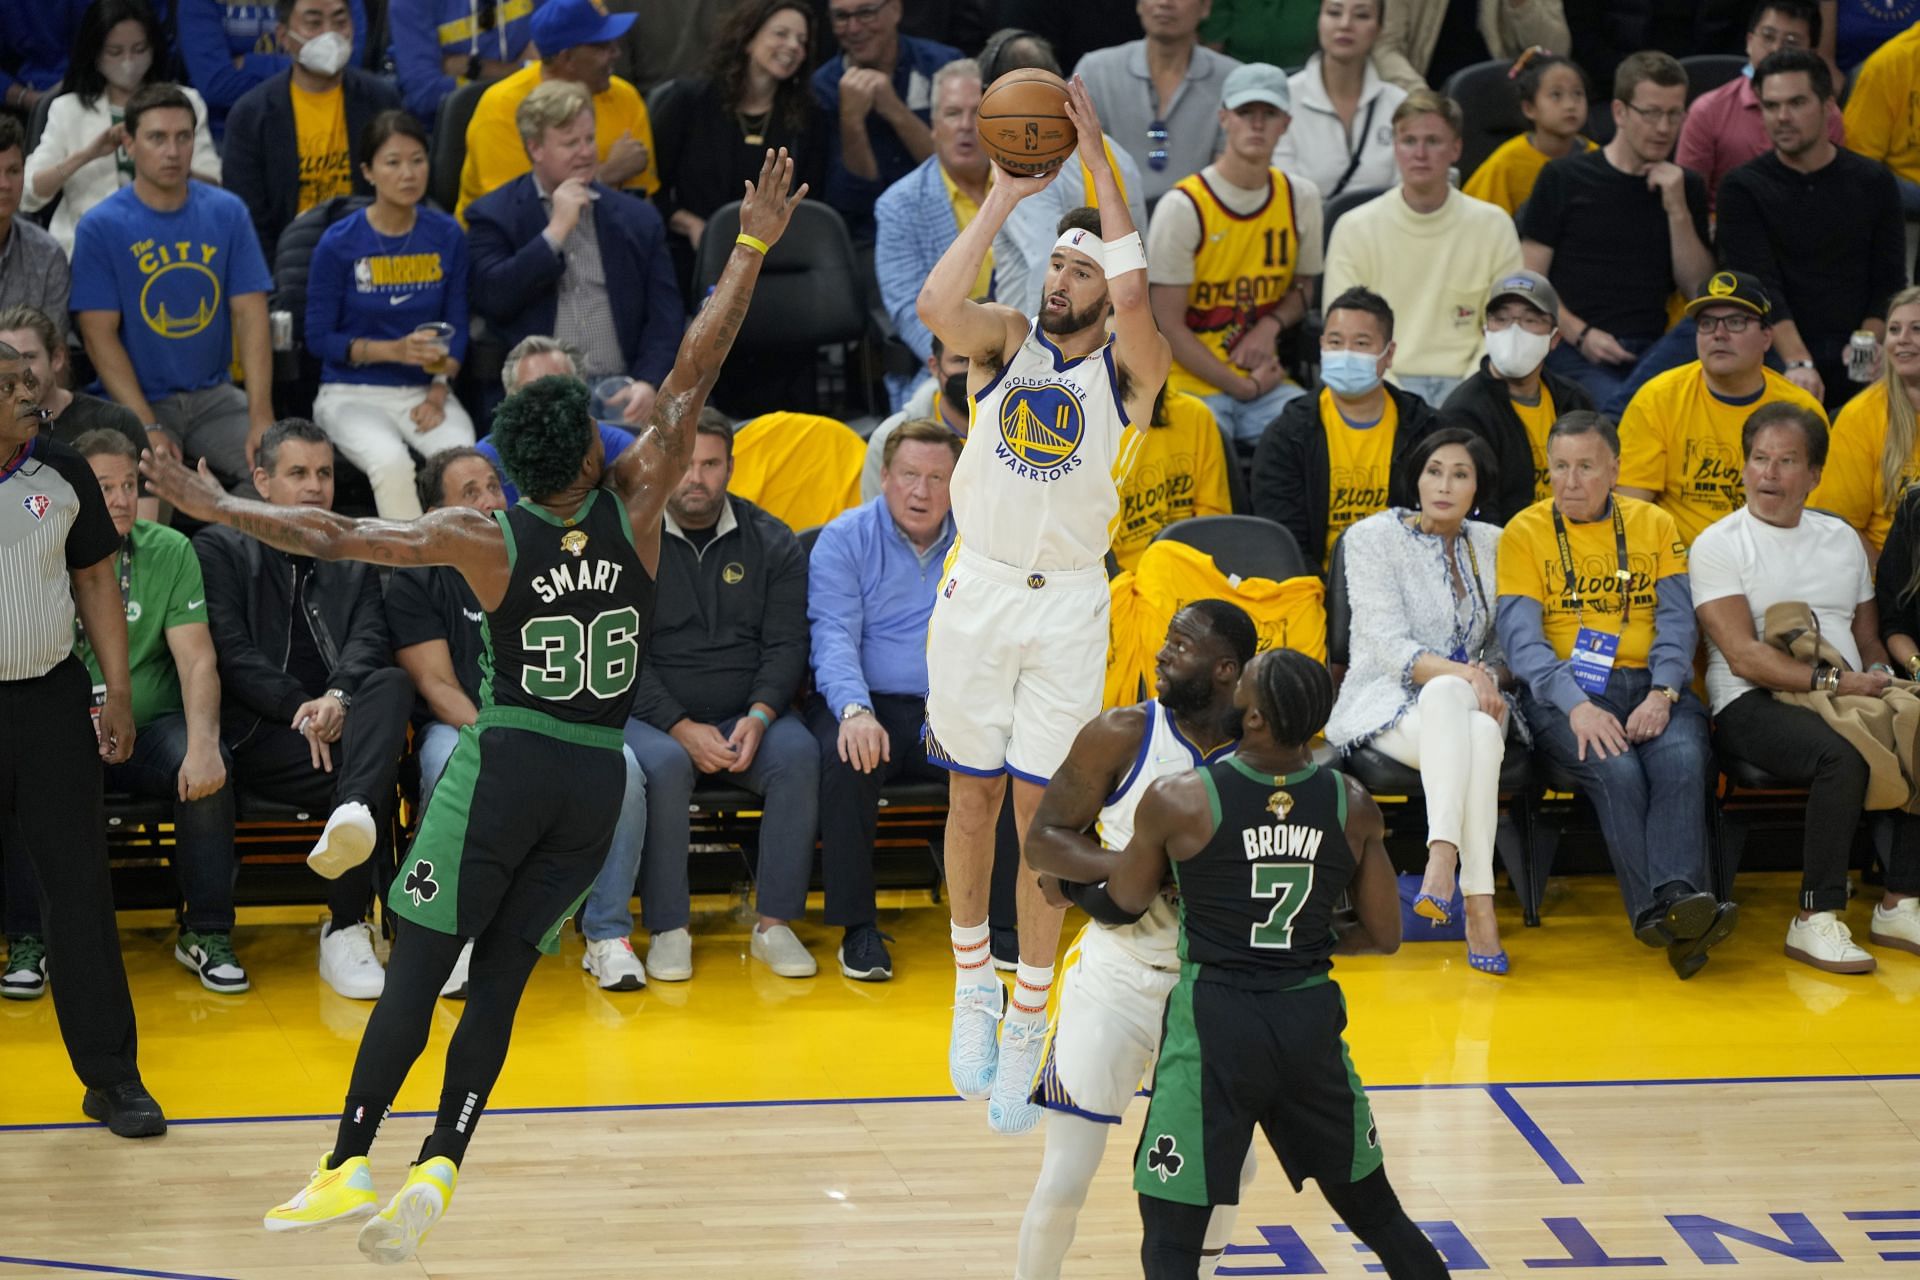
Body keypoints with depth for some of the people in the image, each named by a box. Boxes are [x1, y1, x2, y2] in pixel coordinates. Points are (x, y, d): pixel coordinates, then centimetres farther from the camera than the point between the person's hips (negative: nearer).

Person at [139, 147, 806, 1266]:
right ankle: (440, 1168, -3)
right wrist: (752, 249, 1)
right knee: (500, 980, 7)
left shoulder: (484, 539, -9)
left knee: (420, 967, 0)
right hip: (597, 778, 3)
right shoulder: (635, 505, -5)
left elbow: (336, 536, -11)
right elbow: (693, 375, -3)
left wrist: (218, 506, -1)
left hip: (504, 765, -3)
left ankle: (352, 1163, -4)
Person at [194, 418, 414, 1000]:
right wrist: (299, 705, -16)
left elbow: (369, 642, 4)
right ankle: (346, 929, -35)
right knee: (368, 775, -33)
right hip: (258, 738, -3)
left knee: (392, 683, -33)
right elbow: (229, 650, -3)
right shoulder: (220, 549, 11)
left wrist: (337, 699, -18)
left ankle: (354, 813, -57)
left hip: (338, 727, 4)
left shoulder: (355, 559, 23)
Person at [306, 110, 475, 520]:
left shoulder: (447, 236, 5)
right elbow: (319, 337, -4)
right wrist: (395, 351, -17)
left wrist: (439, 391, -7)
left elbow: (456, 326, 9)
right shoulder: (339, 244, -5)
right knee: (392, 462, -35)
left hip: (424, 392, 3)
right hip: (353, 392, -3)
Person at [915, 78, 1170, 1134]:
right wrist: (1005, 195, -18)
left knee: (1041, 812, 0)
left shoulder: (1128, 368, -3)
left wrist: (1099, 161, -23)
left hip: (1069, 606, -2)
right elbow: (936, 306, -20)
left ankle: (1026, 1027, 10)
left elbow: (1132, 297, -25)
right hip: (977, 591, 2)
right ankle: (972, 981, 29)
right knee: (972, 799, 10)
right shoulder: (1007, 343, 1)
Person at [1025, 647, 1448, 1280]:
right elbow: (1384, 936, 5)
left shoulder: (1179, 802, -12)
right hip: (1311, 1017, 4)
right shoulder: (1353, 807, -3)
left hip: (1215, 1020, -4)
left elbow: (1128, 900, 5)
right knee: (1375, 1211, 20)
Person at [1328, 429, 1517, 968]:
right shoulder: (1374, 538, 0)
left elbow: (1505, 646, 16)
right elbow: (1389, 646, -10)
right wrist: (1461, 674, -25)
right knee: (1447, 694, -40)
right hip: (1386, 705, -4)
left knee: (1482, 734, -36)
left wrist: (1490, 678, -8)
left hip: (1469, 705, 4)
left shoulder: (1491, 545, 14)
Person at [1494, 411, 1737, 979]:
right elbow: (1519, 635, -3)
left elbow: (1677, 619, 8)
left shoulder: (1655, 526, 16)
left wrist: (1662, 693, -12)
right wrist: (1576, 705, -19)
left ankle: (1677, 898, -46)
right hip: (1563, 689, -2)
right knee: (1616, 769, -33)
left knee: (1683, 759, -31)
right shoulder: (1525, 533, 8)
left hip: (1650, 688, 2)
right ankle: (1657, 911, -39)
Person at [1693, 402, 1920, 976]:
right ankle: (1816, 921, -30)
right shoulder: (1718, 544, 2)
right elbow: (1745, 656, -9)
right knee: (1841, 756, -36)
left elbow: (1869, 638, 22)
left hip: (1846, 697, 6)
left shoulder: (1841, 538, 21)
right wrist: (1833, 682, -18)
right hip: (1752, 705, -6)